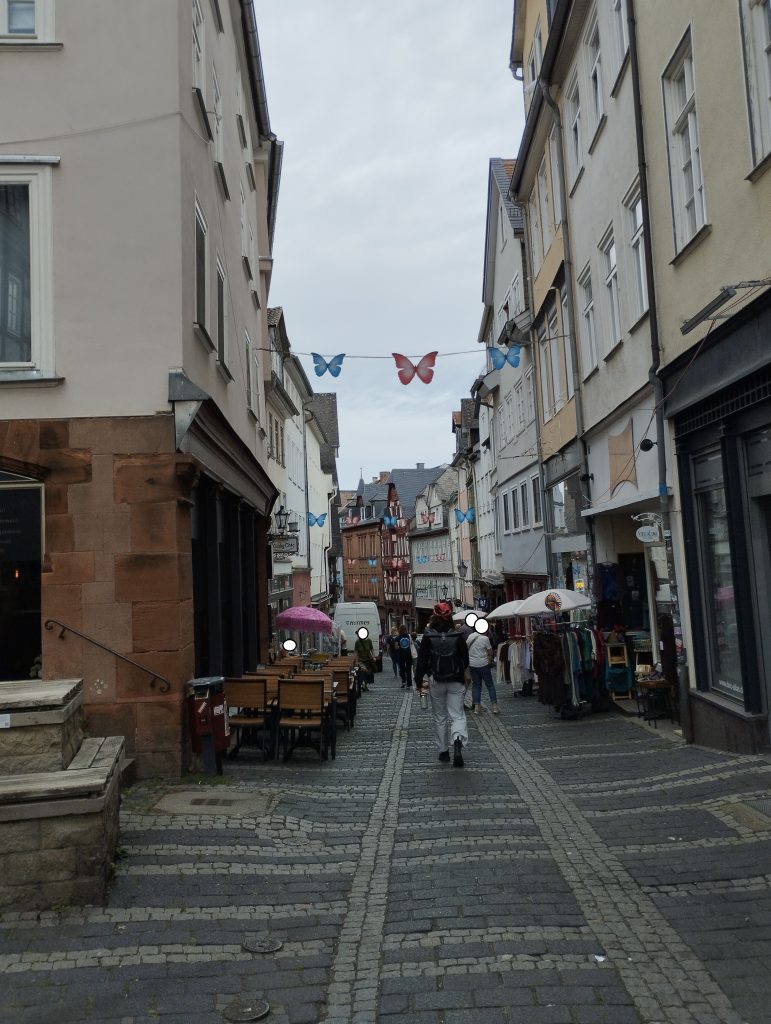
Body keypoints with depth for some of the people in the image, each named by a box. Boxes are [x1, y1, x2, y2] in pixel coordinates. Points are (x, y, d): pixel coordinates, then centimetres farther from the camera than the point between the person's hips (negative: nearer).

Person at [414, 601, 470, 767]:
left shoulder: (428, 637, -7)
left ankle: (443, 751, 19)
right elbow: (465, 659, 1)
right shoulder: (457, 636, -5)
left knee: (440, 717, 14)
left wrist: (419, 680, 3)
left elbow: (422, 659, -6)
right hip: (455, 682, 0)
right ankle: (458, 740, -26)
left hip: (436, 682, 0)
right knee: (457, 715, 2)